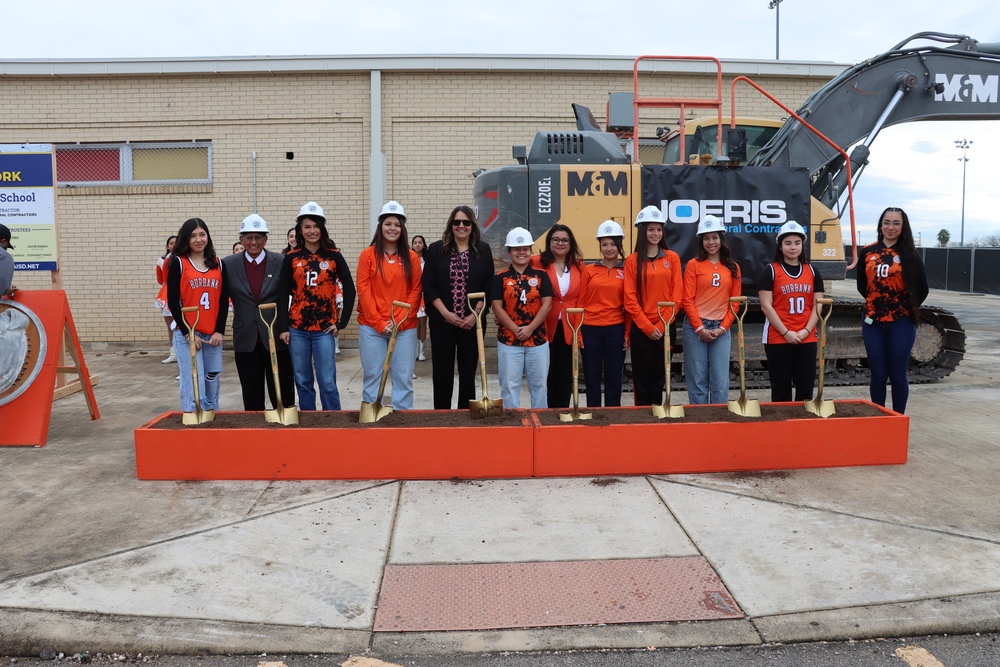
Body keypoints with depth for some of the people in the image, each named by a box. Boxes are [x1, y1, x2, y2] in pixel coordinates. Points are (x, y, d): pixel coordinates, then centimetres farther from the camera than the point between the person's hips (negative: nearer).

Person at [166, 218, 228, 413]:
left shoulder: (218, 264, 9)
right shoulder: (178, 263, -1)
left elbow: (224, 300, 8)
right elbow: (172, 301, -4)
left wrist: (219, 331, -2)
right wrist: (187, 332, -9)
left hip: (213, 334, 4)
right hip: (186, 333, -3)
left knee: (212, 385, 9)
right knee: (193, 386, -7)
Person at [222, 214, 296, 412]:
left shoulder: (281, 262, -3)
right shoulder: (229, 264, 2)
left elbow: (290, 296, -4)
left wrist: (287, 330, -8)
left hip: (276, 337, -2)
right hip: (246, 339, 2)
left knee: (282, 394, 6)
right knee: (251, 395, 11)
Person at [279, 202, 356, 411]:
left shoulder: (334, 256, 1)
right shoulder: (291, 258, 4)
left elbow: (349, 290, 2)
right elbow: (283, 294, 6)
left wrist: (342, 323, -3)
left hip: (324, 329, -2)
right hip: (297, 329, 2)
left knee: (327, 383, -3)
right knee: (303, 382, 8)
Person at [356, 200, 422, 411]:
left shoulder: (411, 257, 6)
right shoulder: (367, 255, 2)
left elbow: (415, 292, 3)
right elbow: (363, 290, -2)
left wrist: (398, 321, -8)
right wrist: (379, 323, -10)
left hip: (405, 327, 1)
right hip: (372, 327, -1)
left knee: (403, 378, 4)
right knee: (373, 376, 5)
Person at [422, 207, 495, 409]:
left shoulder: (483, 250, 4)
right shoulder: (436, 249, 3)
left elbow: (488, 287, 1)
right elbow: (429, 286, -1)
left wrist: (474, 315, -9)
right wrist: (445, 313, -11)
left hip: (473, 321, 0)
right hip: (442, 320, 0)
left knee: (468, 371, 6)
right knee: (442, 371, 3)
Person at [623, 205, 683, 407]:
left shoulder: (672, 258, 5)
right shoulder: (632, 261, 0)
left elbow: (677, 294, 1)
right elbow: (630, 299, -4)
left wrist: (661, 324, -7)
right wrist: (647, 326, -10)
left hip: (666, 327, 2)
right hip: (641, 328, -2)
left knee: (659, 377, 9)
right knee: (642, 377, 3)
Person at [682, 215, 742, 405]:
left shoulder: (733, 268, 9)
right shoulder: (693, 264, 1)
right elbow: (687, 300, -4)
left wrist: (722, 328, -3)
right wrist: (700, 328, -10)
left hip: (721, 329, 2)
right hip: (695, 328, -2)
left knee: (721, 381, 2)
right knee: (698, 380, 2)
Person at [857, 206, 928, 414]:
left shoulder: (909, 255, -4)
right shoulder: (868, 252, 3)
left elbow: (921, 289, 1)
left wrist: (907, 309, 8)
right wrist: (878, 302, 10)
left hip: (901, 324, -2)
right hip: (873, 323, 2)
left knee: (897, 375, 4)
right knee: (878, 375, 8)